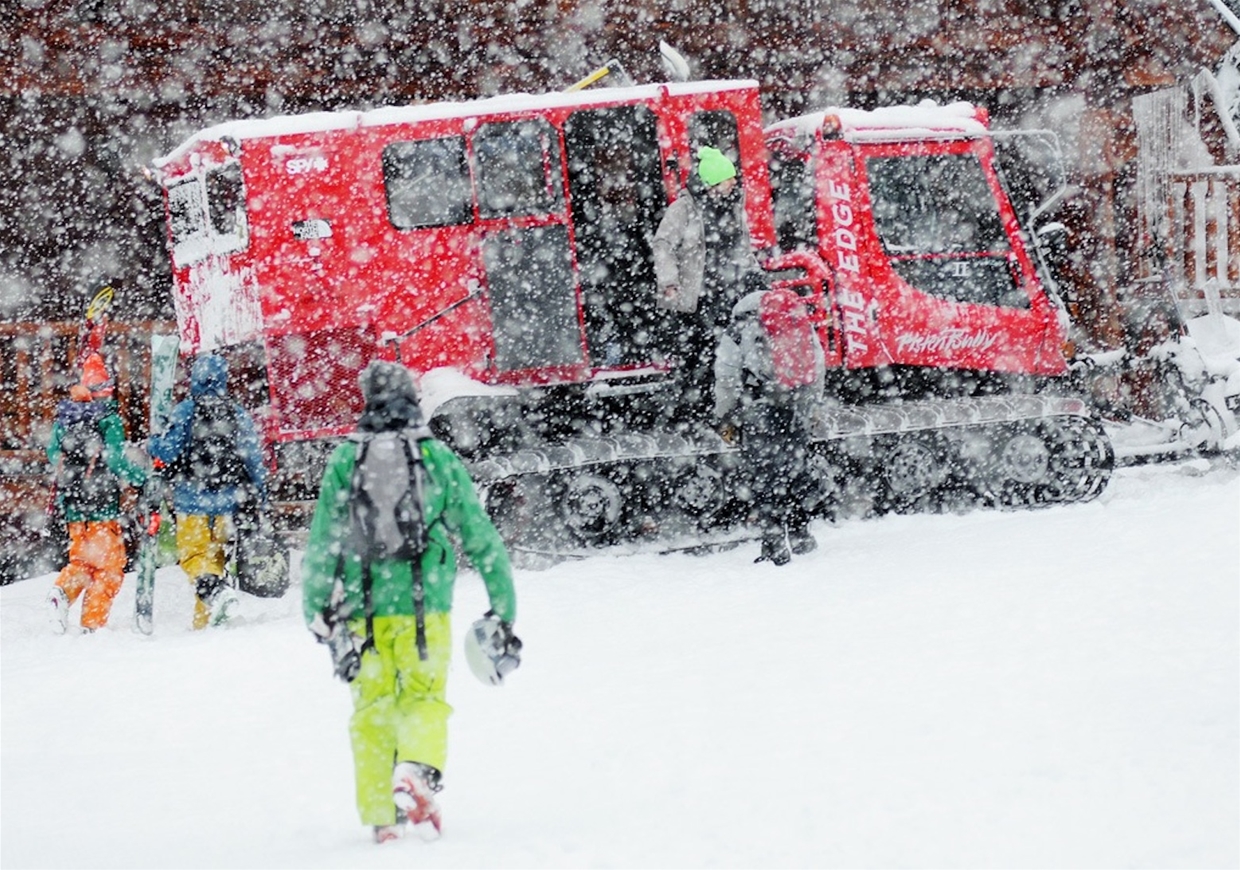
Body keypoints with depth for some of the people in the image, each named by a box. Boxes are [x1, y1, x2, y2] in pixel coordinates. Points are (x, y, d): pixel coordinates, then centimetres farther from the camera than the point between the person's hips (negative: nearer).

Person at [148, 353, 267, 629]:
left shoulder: (185, 411, -7)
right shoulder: (238, 414, 3)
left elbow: (169, 451, -8)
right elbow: (253, 457, 5)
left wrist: (151, 444, 13)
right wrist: (260, 494, 14)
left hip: (191, 497, -4)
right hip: (227, 498, 4)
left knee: (193, 553, 0)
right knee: (215, 552, 14)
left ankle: (213, 589, -30)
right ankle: (204, 619, 17)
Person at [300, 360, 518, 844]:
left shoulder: (345, 461, 2)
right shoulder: (439, 460, 1)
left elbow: (321, 545, 3)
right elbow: (481, 540, 4)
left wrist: (317, 614, 13)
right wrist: (503, 610, 12)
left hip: (364, 612, 1)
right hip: (425, 610, -1)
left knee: (371, 712, 13)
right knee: (424, 699, 9)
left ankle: (381, 818, 9)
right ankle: (417, 771, -21)